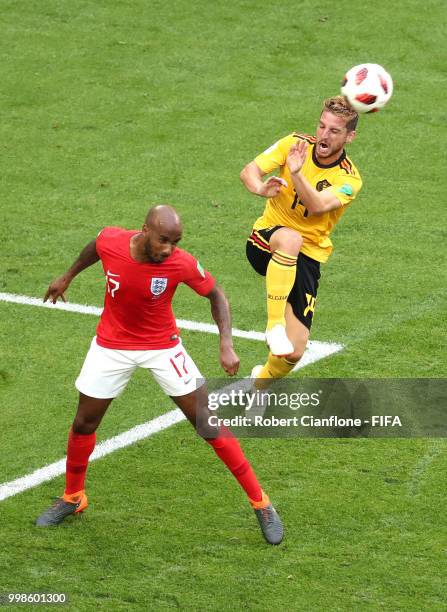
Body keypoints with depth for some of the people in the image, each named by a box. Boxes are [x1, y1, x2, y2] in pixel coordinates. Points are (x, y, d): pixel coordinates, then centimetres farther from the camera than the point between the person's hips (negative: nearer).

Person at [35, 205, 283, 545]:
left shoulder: (181, 264, -27)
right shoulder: (111, 241, -22)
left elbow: (216, 295, -9)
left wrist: (227, 345, -20)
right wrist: (68, 277, 21)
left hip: (162, 347, -2)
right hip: (112, 346, 2)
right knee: (84, 424, 8)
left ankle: (261, 504, 6)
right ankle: (72, 498, 34)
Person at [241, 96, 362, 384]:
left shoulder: (349, 179, -9)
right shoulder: (296, 144, -3)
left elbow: (318, 206, -30)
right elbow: (249, 170, -15)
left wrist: (296, 174, -47)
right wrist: (260, 187, -38)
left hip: (308, 256, 1)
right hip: (267, 239, -1)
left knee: (293, 352, -7)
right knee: (290, 238, -42)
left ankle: (262, 380, 29)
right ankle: (274, 324, -37)